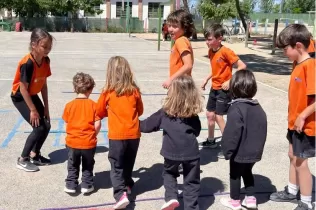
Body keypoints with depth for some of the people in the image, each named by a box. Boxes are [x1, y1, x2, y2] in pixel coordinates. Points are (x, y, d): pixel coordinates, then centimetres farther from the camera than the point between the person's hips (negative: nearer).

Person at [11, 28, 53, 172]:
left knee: (46, 126, 4)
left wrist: (46, 107, -1)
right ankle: (22, 160, 3)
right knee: (39, 128, -12)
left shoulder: (46, 60, -8)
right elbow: (23, 89, -25)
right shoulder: (27, 63, -31)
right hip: (20, 97, -7)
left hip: (33, 95, 7)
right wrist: (33, 110, -19)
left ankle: (34, 155, 24)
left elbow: (43, 84, -1)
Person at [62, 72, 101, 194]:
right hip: (89, 143, -1)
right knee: (88, 166, 20)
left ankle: (71, 185, 24)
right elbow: (97, 125, -11)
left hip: (72, 142, 1)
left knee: (73, 166, 20)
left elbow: (67, 124, 0)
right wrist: (93, 135, 7)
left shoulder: (69, 105, -5)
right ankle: (87, 185, 22)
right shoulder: (93, 105, -9)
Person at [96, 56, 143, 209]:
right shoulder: (134, 91, -1)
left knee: (117, 166, 2)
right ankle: (127, 185, 39)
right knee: (128, 164, 23)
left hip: (117, 136, -3)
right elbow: (140, 111, 13)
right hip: (133, 135, 3)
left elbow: (99, 112, 6)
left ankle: (121, 194, -12)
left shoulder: (108, 92, -7)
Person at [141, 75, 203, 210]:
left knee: (169, 173, 26)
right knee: (191, 181, 14)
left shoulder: (165, 111, -4)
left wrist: (138, 125, 23)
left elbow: (148, 125, 5)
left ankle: (171, 198, 10)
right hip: (191, 152, 1)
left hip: (172, 152, 0)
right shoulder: (193, 113, -1)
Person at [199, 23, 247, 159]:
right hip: (214, 88, 8)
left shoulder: (225, 52, -20)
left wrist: (230, 81, -22)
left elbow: (242, 66, -20)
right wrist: (206, 79, 8)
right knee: (210, 114, 14)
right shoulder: (210, 51, 4)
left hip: (223, 89, -8)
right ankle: (211, 141, 32)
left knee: (219, 117, -8)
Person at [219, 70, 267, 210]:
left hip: (240, 152, -7)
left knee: (235, 175, 12)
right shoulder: (258, 107, 3)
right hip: (254, 151, 7)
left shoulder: (236, 108, -22)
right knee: (247, 172, 25)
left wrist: (227, 150, -14)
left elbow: (232, 132, -24)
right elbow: (262, 130, 10)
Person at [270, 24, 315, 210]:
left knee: (300, 162, 2)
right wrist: (294, 117, 14)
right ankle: (292, 192, 39)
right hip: (295, 122, 9)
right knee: (293, 156, 21)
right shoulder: (299, 64, 6)